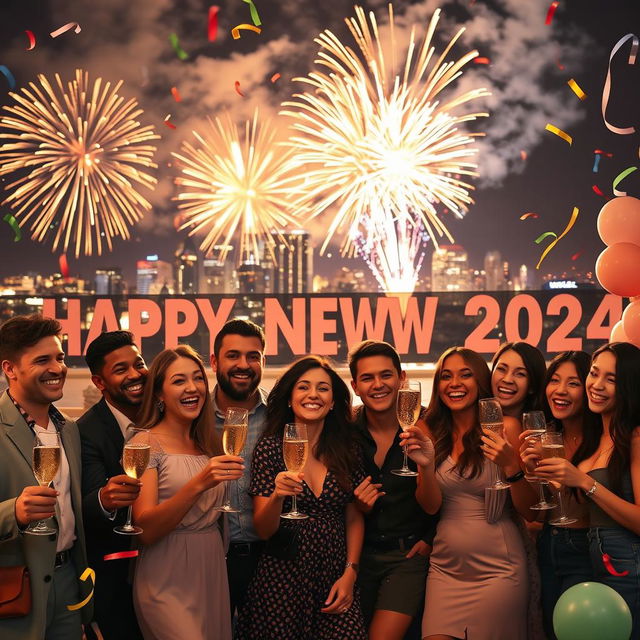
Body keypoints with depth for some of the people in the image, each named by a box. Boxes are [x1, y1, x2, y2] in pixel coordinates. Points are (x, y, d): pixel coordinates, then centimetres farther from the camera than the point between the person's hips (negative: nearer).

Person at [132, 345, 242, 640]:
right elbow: (145, 530, -16)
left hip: (213, 574, 6)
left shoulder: (209, 444, 11)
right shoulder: (146, 443, -7)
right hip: (168, 580, -6)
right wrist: (198, 484, -27)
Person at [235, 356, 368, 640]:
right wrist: (277, 496, -24)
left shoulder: (346, 449, 4)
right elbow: (263, 530, -6)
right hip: (283, 578, -2)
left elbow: (354, 519, 11)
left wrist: (350, 573, 1)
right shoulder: (270, 447, -4)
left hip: (335, 580, 2)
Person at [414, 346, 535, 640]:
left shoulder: (505, 427, -7)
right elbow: (431, 506, -1)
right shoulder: (433, 432, 4)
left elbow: (529, 511, -6)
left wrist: (511, 466, -23)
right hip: (445, 568, 3)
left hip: (497, 569, -3)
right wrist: (426, 463, -18)